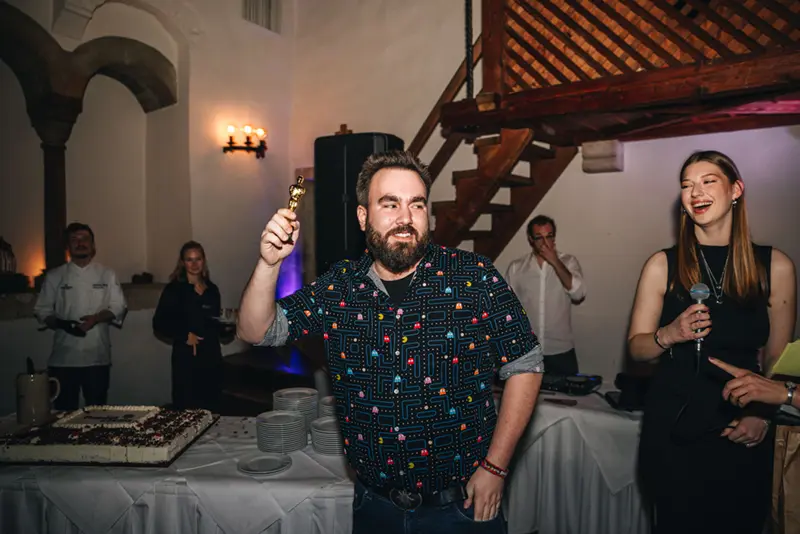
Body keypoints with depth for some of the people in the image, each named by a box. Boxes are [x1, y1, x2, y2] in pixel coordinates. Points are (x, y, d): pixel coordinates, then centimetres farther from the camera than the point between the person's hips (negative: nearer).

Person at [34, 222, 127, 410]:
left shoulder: (106, 274, 6)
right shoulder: (55, 276, 6)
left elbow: (118, 308, 3)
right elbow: (42, 311, 6)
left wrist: (96, 318, -15)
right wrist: (61, 323, -14)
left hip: (97, 356, 0)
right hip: (64, 356, 0)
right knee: (64, 409, 4)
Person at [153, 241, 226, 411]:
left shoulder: (212, 289, 10)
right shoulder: (173, 289, -4)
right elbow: (159, 324, -7)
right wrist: (184, 336, -15)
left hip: (212, 355, 4)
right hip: (186, 356, -4)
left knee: (211, 408, 7)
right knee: (186, 409, -3)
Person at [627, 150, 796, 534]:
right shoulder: (663, 265, -4)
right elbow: (636, 348, 1)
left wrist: (763, 415, -7)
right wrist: (670, 334, -18)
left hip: (742, 434, 1)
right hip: (672, 429, -1)